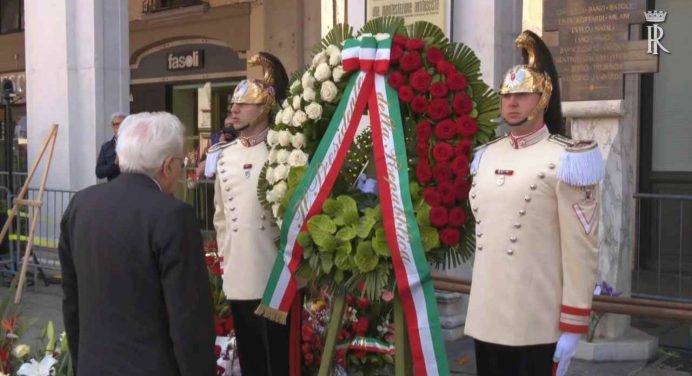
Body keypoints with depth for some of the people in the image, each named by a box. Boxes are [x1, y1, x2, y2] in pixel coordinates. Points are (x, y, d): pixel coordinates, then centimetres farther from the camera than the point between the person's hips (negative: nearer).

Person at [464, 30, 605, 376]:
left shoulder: (564, 160, -8)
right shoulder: (486, 156, 10)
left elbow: (582, 251, -11)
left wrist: (573, 325, -13)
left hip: (539, 324, -5)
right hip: (485, 317, 6)